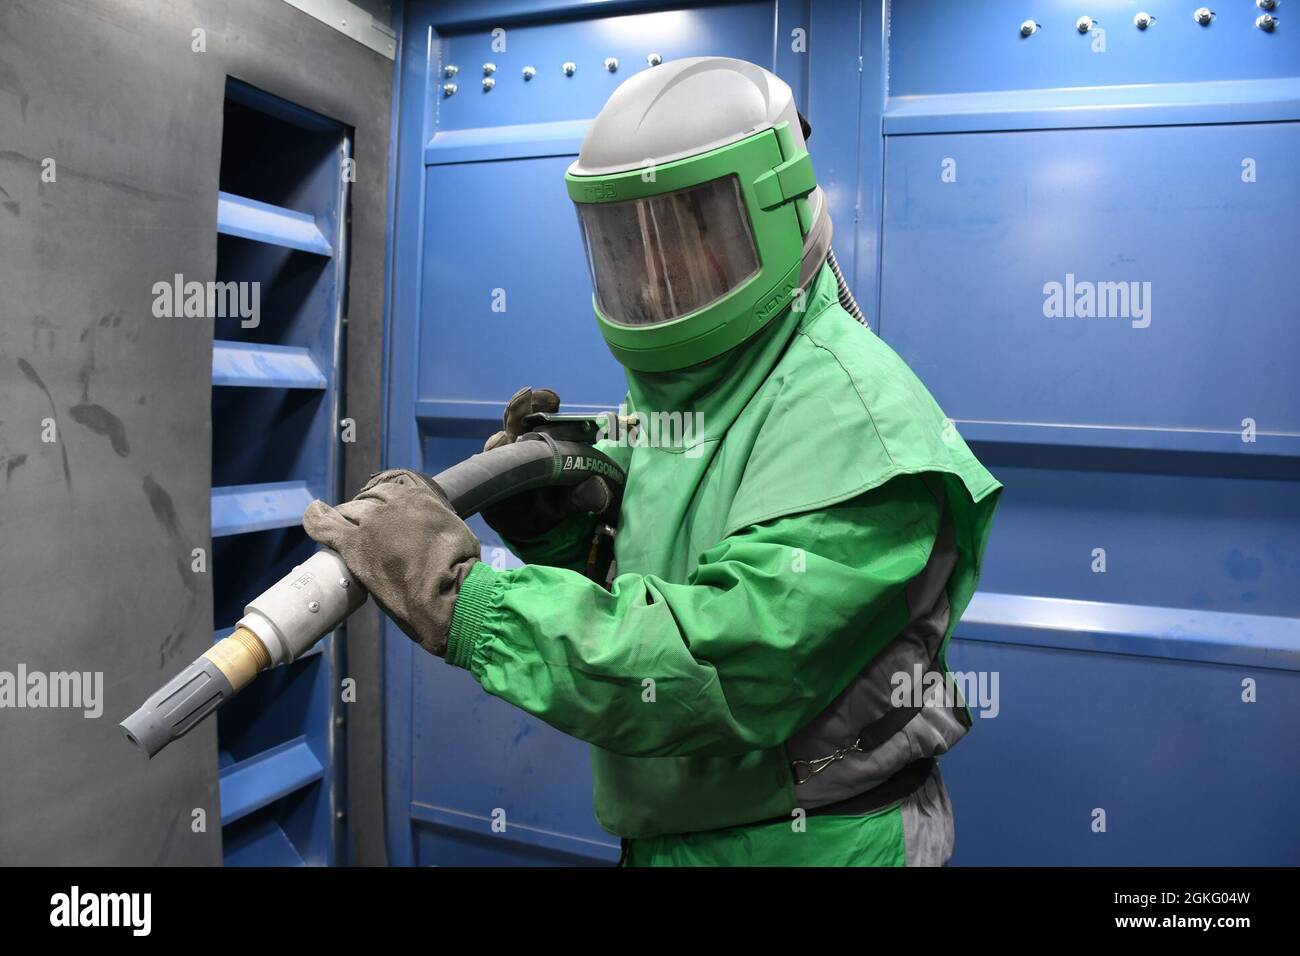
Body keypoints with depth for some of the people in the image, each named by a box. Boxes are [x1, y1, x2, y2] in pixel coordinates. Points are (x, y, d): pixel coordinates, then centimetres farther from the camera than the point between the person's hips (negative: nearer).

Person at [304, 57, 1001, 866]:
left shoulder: (848, 419, -24)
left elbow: (731, 672, -32)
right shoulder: (675, 384, 2)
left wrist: (462, 593, -32)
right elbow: (636, 593, 7)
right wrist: (561, 525, -14)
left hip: (809, 843, -6)